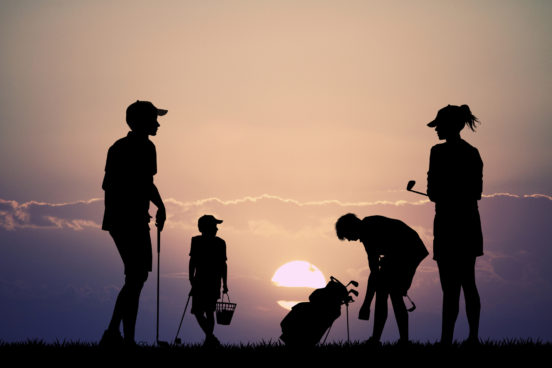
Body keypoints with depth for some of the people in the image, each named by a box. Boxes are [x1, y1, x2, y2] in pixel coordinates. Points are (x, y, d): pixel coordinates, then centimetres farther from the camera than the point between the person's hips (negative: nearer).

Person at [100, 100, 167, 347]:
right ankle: (127, 339, -12)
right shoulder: (144, 147, -8)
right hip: (133, 221, -9)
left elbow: (107, 185, 21)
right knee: (136, 278, -7)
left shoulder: (117, 147, 17)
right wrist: (161, 207, -3)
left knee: (135, 276, 15)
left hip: (115, 220, 9)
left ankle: (113, 332, 9)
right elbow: (146, 183, -16)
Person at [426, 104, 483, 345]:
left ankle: (446, 339, -6)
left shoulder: (440, 152, -12)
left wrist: (436, 194, 8)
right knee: (468, 284, 14)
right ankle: (474, 336, 16)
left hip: (449, 223, -7)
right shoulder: (473, 153, 10)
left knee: (450, 288, -7)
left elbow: (433, 193, -14)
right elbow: (477, 192, 12)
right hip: (470, 222, 7)